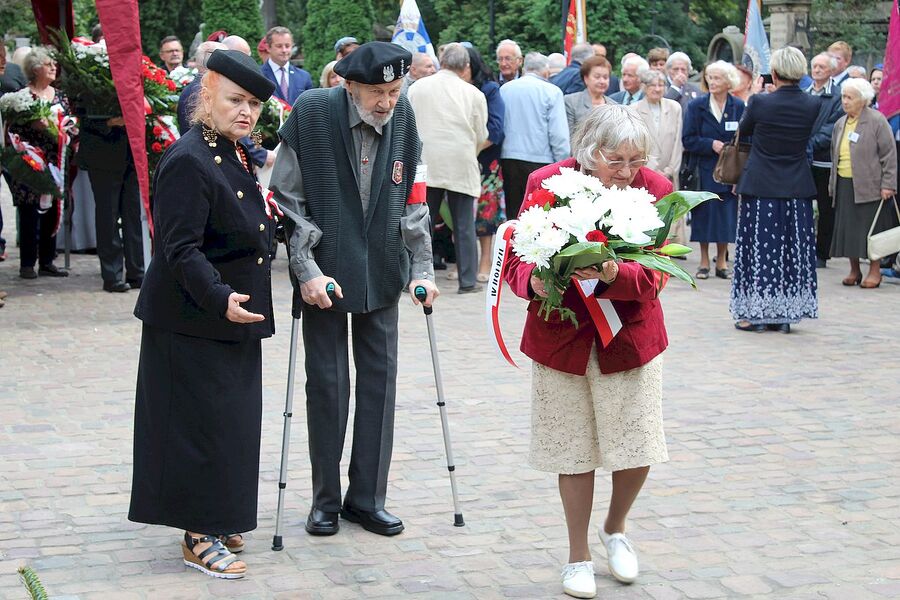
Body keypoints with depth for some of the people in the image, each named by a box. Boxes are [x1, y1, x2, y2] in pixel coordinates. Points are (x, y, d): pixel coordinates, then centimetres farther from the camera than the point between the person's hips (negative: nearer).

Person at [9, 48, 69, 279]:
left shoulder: (60, 96, 12)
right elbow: (13, 129, -8)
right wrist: (33, 125, -22)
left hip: (54, 162, 5)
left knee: (52, 212, 6)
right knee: (29, 213, -4)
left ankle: (47, 261, 14)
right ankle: (27, 263, 2)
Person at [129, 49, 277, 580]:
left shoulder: (236, 154, 11)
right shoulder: (188, 162, -19)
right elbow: (181, 251, -24)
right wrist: (221, 299, -32)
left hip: (233, 318, 9)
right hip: (194, 324, -9)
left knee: (233, 421, 14)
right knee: (205, 423, -3)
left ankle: (219, 523, 27)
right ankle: (200, 537, 8)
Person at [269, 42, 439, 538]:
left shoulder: (402, 119, -1)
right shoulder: (312, 115, -12)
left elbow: (412, 201, 6)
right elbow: (287, 200, -10)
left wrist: (423, 268, 1)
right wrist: (306, 270, -16)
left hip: (381, 273, 3)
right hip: (325, 273, -3)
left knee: (379, 380, 5)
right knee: (327, 384, 3)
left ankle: (367, 498, 17)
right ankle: (326, 500, 17)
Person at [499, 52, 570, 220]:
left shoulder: (504, 89, 8)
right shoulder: (552, 92, -4)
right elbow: (559, 134, -8)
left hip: (508, 159, 4)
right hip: (540, 161, -4)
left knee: (513, 214, 9)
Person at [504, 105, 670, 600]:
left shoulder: (655, 190, -9)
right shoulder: (547, 184, -11)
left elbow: (654, 274, -13)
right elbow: (516, 260, -6)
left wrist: (615, 276, -34)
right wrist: (533, 281, -29)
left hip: (630, 333, 1)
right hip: (561, 334, -1)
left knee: (638, 448, 2)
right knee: (573, 450, 8)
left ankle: (615, 528, 33)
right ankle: (578, 556, 26)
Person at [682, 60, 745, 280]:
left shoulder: (739, 107, 2)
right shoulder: (697, 106, 0)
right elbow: (688, 140, -3)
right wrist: (711, 144, -15)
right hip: (705, 170, -1)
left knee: (726, 216, 4)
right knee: (704, 216, 1)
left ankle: (722, 261, 14)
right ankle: (704, 261, 11)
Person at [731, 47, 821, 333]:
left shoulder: (760, 102, -13)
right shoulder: (812, 105, -5)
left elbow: (743, 131, 5)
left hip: (761, 187, -3)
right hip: (797, 189, 3)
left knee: (760, 248, 4)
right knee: (793, 249, 9)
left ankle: (756, 314, 7)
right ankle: (785, 314, 13)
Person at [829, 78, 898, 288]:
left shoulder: (876, 121, -7)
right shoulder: (840, 124, 13)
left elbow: (889, 154, -9)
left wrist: (888, 184, -13)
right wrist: (833, 184, 16)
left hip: (869, 185, -6)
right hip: (844, 186, 6)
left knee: (871, 229, -2)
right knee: (848, 229, 6)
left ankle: (874, 271, 8)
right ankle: (854, 270, 17)